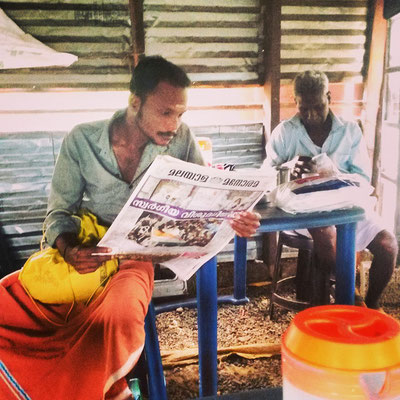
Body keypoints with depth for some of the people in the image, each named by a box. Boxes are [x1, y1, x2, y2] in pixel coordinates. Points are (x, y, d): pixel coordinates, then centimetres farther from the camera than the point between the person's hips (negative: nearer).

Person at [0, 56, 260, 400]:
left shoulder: (181, 139, -6)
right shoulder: (81, 141, -8)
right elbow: (60, 210, -3)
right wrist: (68, 248, -24)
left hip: (140, 256, 0)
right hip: (85, 254, 1)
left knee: (118, 316, -29)